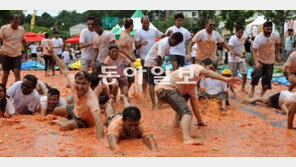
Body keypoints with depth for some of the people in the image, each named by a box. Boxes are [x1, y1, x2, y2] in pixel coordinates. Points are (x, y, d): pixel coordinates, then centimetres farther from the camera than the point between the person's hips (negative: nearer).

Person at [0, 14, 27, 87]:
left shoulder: (22, 29, 0)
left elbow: (24, 41, 14)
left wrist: (26, 52, 18)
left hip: (17, 55, 1)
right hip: (6, 55, -1)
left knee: (17, 74, -9)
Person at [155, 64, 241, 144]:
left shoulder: (193, 83, 29)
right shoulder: (196, 67, 5)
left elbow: (194, 104, 29)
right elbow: (207, 73, -18)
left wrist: (200, 121, 28)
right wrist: (226, 79, -29)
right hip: (167, 88, -10)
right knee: (186, 113, -22)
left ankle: (176, 127, 32)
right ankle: (187, 139, -40)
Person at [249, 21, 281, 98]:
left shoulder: (275, 36, -10)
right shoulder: (258, 38, -20)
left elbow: (277, 44, 11)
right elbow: (254, 51, -23)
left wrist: (278, 54, 7)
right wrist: (256, 62, -33)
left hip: (270, 62, 3)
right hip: (260, 61, -3)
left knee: (267, 78, 4)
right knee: (256, 75, -17)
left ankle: (261, 95, 18)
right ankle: (252, 89, 8)